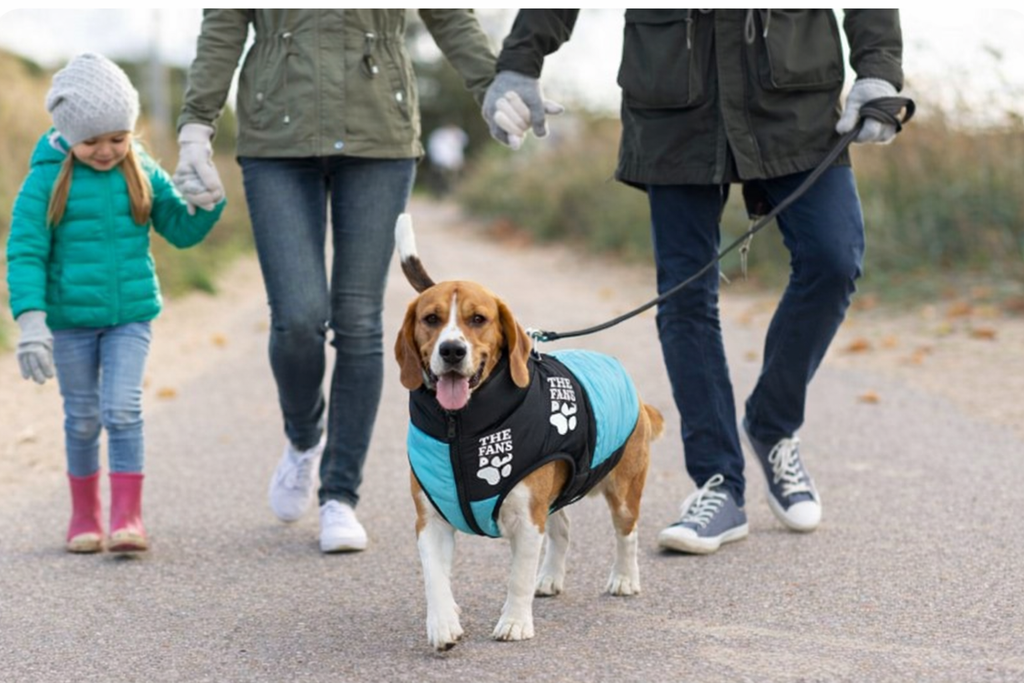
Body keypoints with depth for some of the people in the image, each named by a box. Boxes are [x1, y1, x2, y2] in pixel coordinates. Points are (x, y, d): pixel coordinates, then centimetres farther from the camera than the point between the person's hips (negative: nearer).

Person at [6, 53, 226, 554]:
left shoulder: (143, 175, 0)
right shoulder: (47, 180, -8)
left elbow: (183, 231, 8)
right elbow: (26, 251, -10)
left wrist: (208, 202, -13)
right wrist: (31, 320, -19)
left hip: (130, 316, 1)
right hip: (71, 319, -1)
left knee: (123, 410, -10)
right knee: (82, 419, 9)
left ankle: (128, 516, -6)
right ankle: (84, 514, 24)